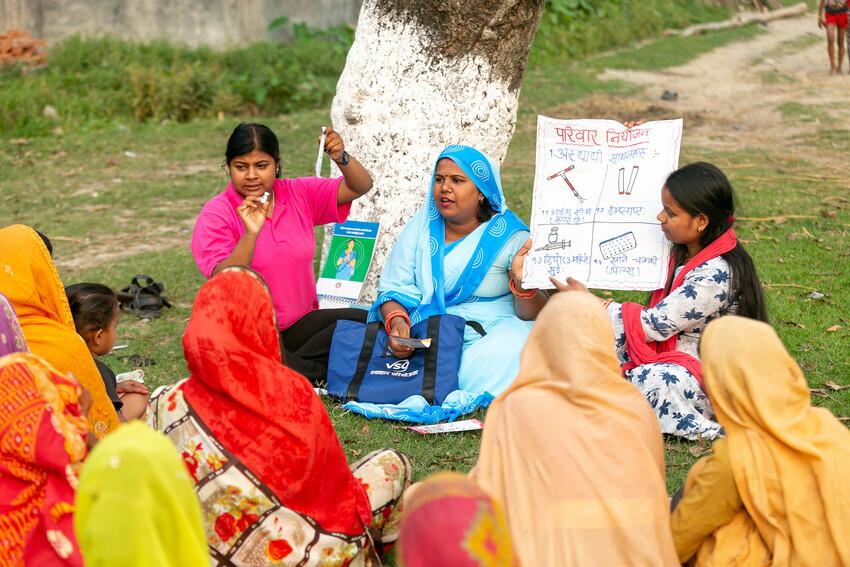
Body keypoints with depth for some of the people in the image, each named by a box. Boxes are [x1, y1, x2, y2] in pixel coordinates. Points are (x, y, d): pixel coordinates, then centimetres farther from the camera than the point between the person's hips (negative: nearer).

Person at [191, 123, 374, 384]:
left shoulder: (299, 195, 5)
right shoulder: (215, 215, -7)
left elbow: (359, 187, -1)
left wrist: (341, 158, -21)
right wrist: (251, 233, -31)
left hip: (299, 323, 4)